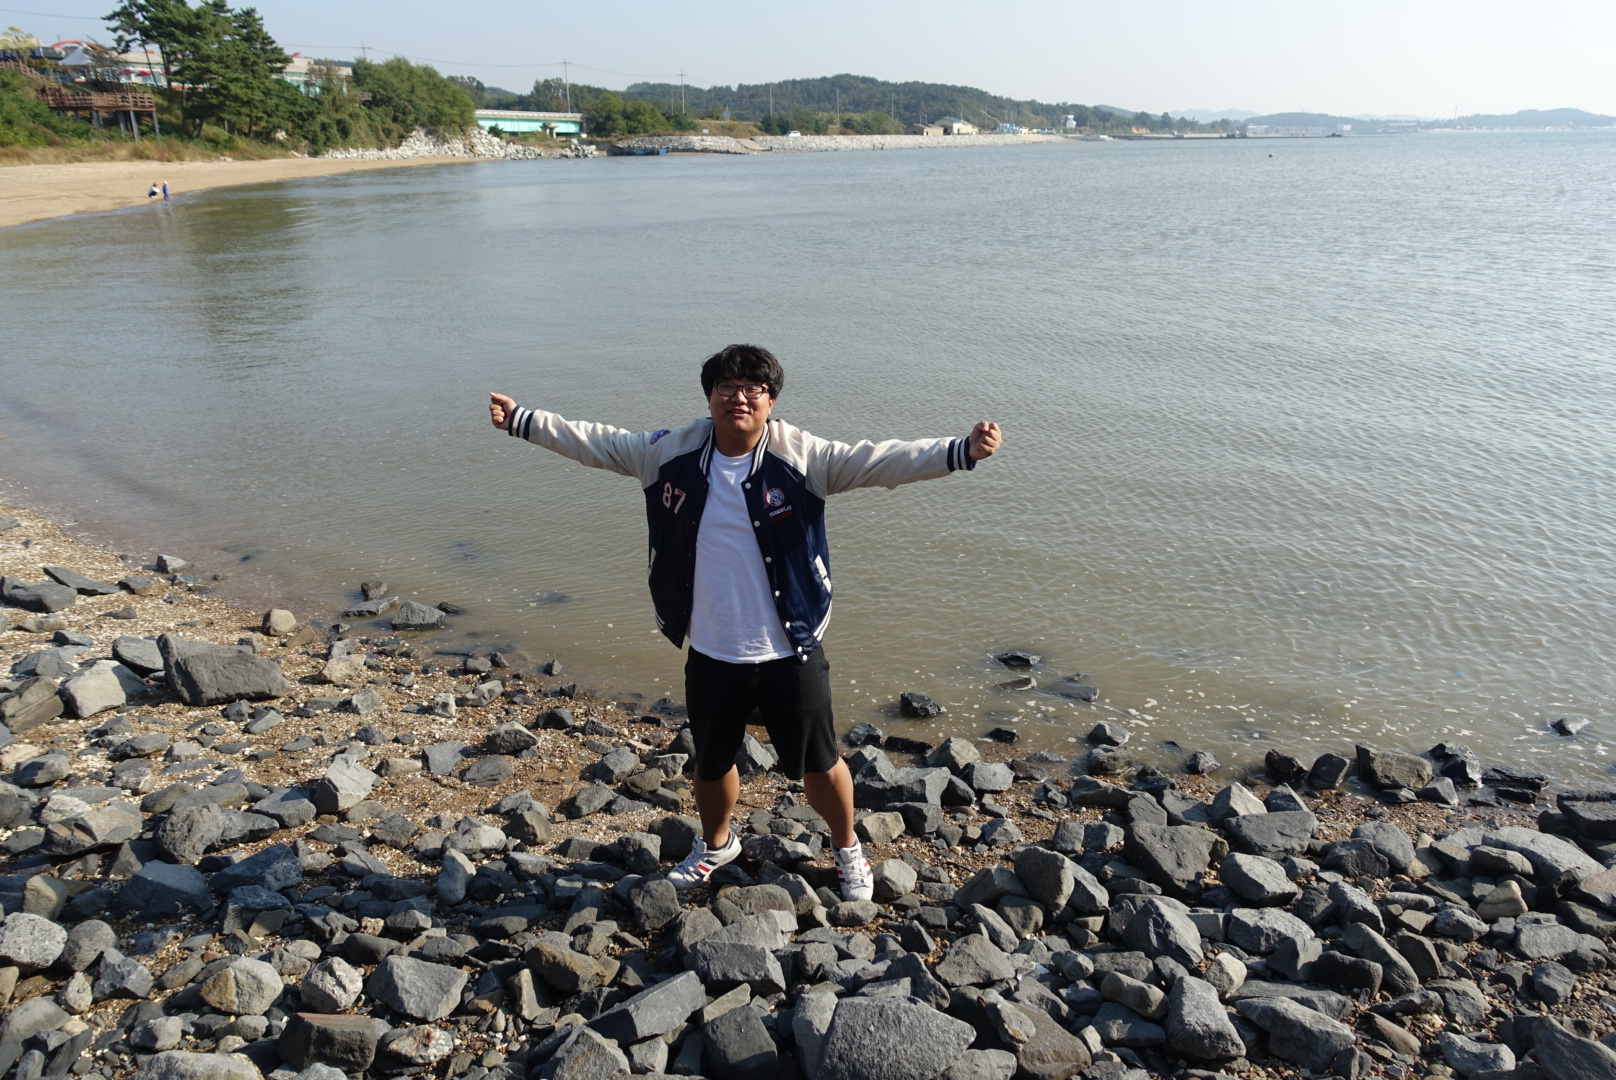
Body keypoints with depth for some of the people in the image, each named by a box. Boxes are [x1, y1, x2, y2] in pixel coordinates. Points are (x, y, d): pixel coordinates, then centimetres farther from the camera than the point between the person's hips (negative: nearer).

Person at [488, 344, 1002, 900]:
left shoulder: (800, 457, -15)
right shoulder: (674, 452, -6)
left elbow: (880, 460, -23)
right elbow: (596, 442, 5)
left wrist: (963, 451, -35)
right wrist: (519, 420, 6)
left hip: (789, 653, -3)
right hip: (710, 653, 3)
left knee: (819, 764, 13)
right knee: (711, 764, 23)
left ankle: (847, 850, 43)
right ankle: (716, 843, 54)